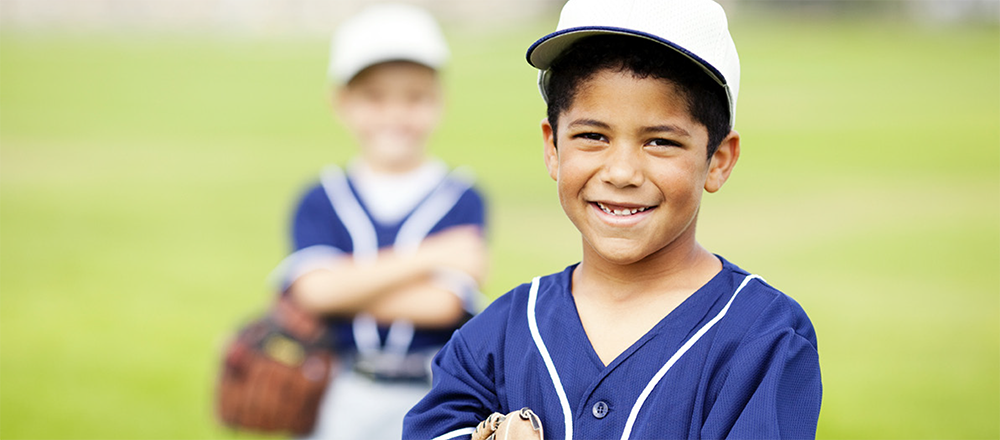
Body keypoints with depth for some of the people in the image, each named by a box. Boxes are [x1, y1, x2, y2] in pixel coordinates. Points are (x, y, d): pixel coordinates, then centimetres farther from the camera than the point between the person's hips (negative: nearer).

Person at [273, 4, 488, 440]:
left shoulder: (461, 201, -2)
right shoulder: (320, 203, 6)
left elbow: (442, 304, -13)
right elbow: (315, 288, -12)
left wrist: (348, 288, -10)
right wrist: (427, 257, -12)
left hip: (430, 403, -2)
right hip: (340, 403, 2)